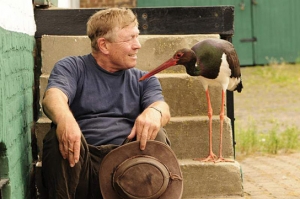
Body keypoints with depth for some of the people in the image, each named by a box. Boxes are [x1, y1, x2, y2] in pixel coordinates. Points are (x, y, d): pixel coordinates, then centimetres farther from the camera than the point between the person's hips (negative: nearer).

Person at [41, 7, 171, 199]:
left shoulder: (144, 80, 20)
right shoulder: (72, 68, 10)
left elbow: (162, 107, 0)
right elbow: (53, 97, -11)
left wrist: (154, 112, -28)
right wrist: (64, 118, -37)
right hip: (81, 160, -2)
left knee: (155, 136, -25)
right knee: (61, 135, -31)